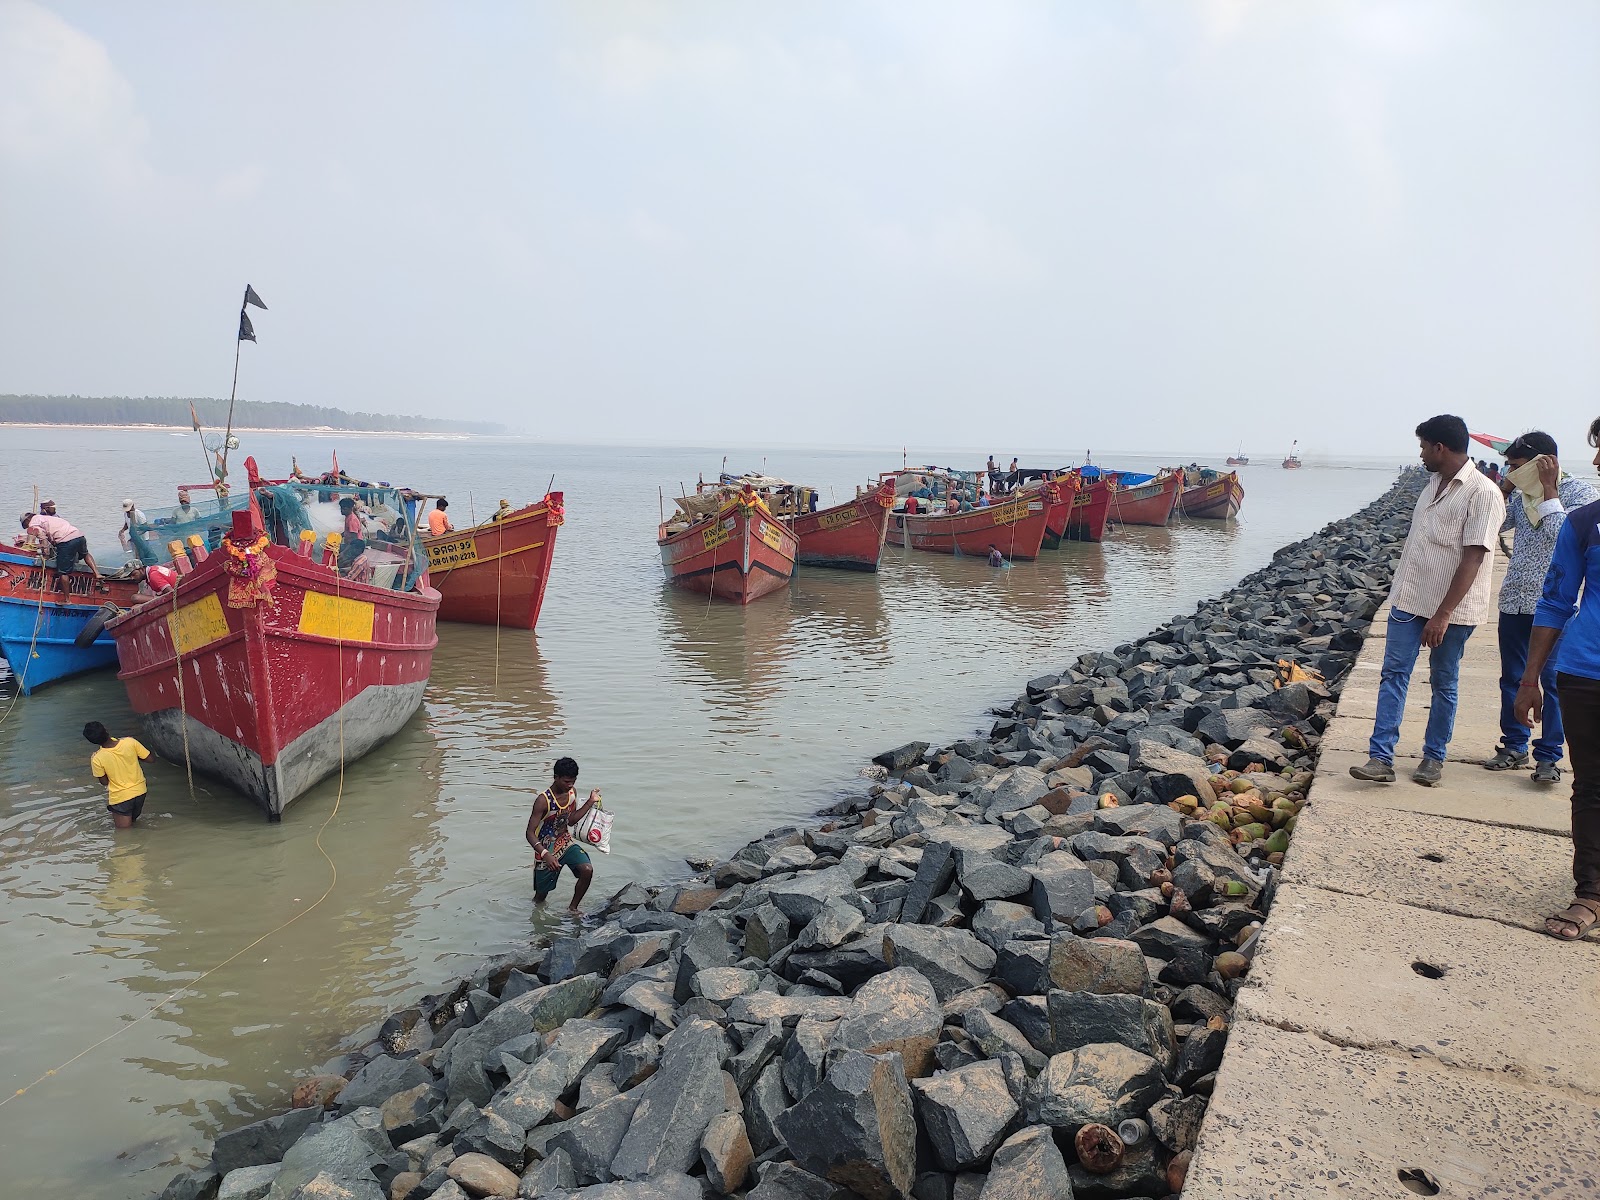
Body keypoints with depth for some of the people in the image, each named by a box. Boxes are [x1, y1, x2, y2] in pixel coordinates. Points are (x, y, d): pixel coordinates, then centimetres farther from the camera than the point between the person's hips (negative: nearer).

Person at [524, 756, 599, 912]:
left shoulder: (572, 792, -5)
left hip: (566, 843, 5)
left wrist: (591, 801, 3)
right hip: (547, 850, -5)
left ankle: (572, 908, 1)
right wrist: (545, 854, -38)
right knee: (541, 895, 10)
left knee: (587, 870, -21)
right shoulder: (544, 800, -25)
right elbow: (529, 833, -24)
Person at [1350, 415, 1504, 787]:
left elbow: (1473, 560, -19)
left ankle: (1434, 757, 21)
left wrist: (1442, 614, -23)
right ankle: (1381, 758, -2)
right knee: (1394, 673, -1)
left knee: (1444, 683, 8)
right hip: (1409, 599, 7)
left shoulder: (1482, 493, -15)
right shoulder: (1433, 483, 11)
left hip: (1451, 608, -7)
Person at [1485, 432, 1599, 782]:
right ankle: (1514, 747, 23)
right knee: (1512, 678, 11)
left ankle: (1548, 756, 9)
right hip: (1515, 599, 5)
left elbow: (1559, 533, -21)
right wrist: (1505, 486, -2)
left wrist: (1548, 488, -16)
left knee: (1552, 681, 0)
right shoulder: (1521, 493, 7)